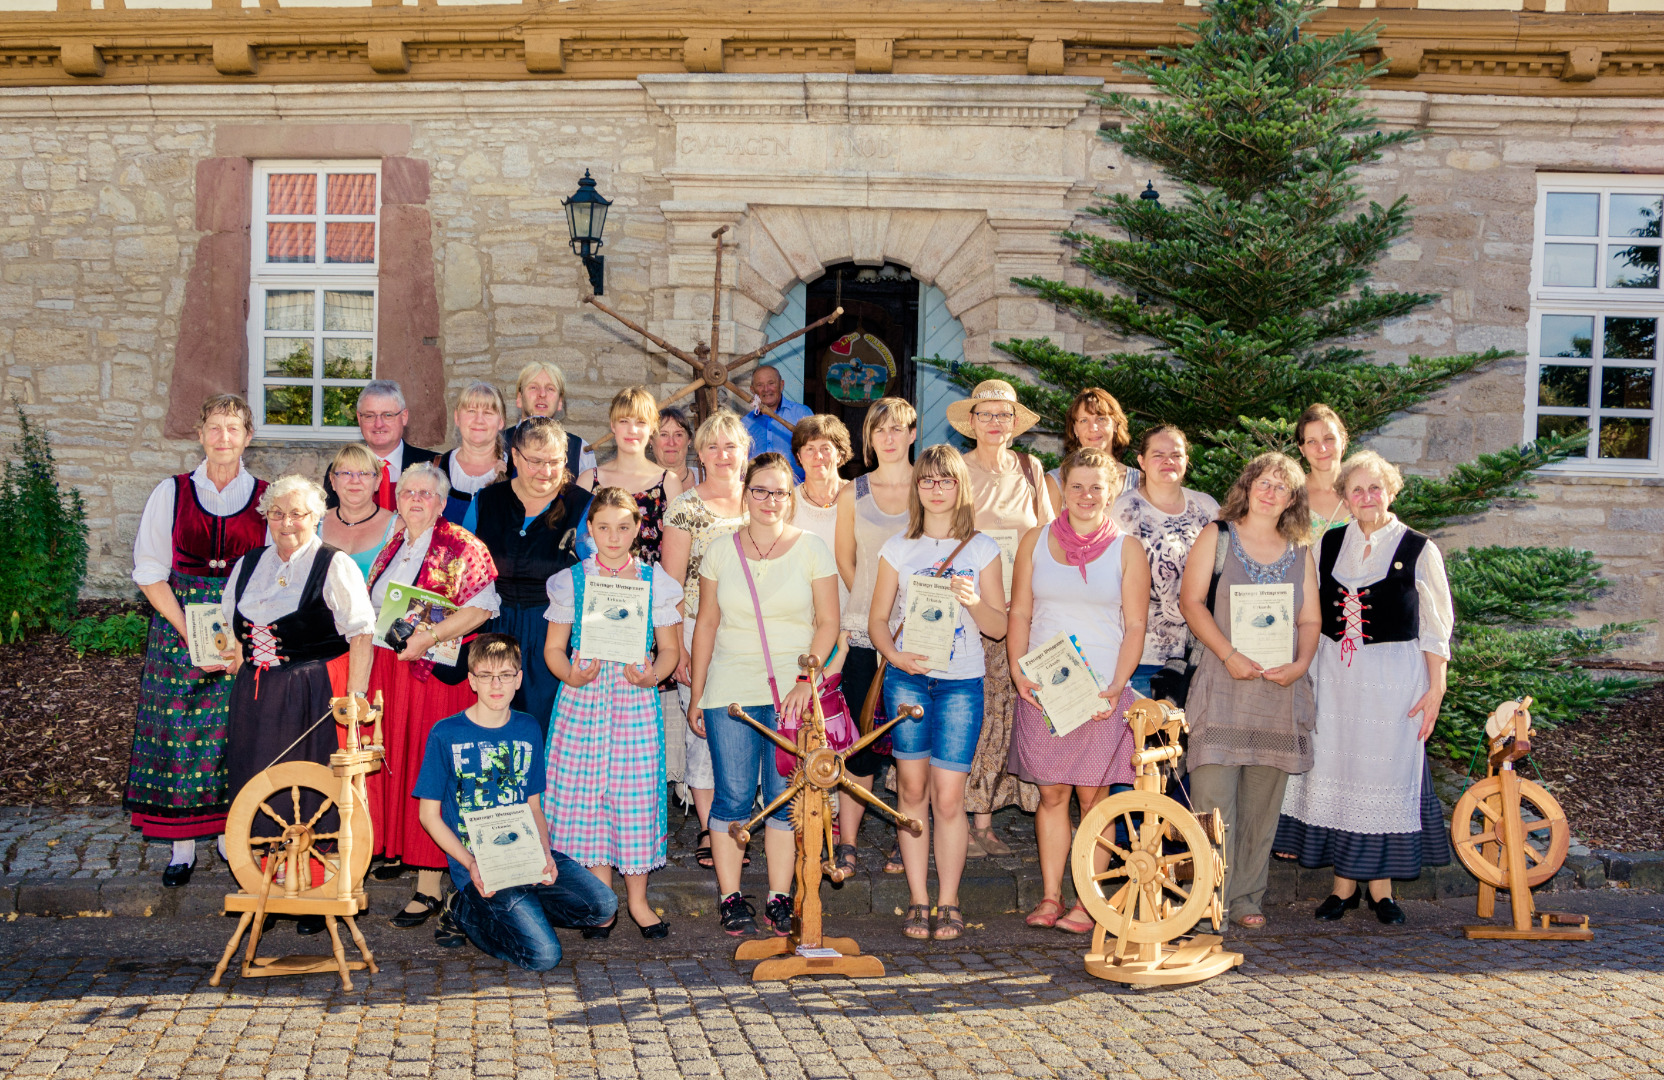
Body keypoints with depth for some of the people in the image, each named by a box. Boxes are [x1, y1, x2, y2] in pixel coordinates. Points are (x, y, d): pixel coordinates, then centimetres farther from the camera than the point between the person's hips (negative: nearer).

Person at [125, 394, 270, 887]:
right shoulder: (171, 493, 3)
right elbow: (150, 573, 1)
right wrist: (189, 632, -10)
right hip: (179, 625, 0)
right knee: (180, 729, 0)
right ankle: (182, 845, 9)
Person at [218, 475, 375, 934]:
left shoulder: (336, 566, -4)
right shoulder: (248, 565, 14)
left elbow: (360, 634, -11)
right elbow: (231, 629, 25)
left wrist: (355, 695, -19)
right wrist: (232, 657, 5)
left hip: (314, 697, -5)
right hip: (255, 698, 6)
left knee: (312, 798, -3)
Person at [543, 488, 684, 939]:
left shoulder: (655, 581, 6)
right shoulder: (570, 581, 6)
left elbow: (670, 648, 8)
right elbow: (554, 647, 8)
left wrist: (653, 675, -11)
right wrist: (570, 675, -12)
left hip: (635, 699, 0)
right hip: (582, 699, 1)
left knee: (636, 793, -1)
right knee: (585, 792, 0)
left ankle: (638, 898, 13)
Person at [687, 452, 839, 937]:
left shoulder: (812, 548, 3)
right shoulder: (720, 551, 8)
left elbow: (828, 622, 2)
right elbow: (706, 624, 11)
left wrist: (806, 681, -10)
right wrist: (696, 695, 9)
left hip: (792, 693, -1)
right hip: (730, 691, 1)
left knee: (786, 796, 0)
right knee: (733, 797, 0)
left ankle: (780, 898, 10)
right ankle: (731, 897, 9)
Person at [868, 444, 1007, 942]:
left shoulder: (982, 548, 7)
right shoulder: (898, 547, 8)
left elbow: (998, 626, 5)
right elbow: (877, 619, 8)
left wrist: (972, 601, -15)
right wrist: (895, 655, -12)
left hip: (962, 682, -1)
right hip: (907, 677, 1)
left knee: (948, 796, -4)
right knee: (912, 789, 2)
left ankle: (948, 902, 8)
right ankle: (918, 901, 12)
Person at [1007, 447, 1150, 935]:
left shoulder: (1126, 550, 4)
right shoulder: (1036, 541, 9)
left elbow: (1135, 627, 2)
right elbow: (1020, 614, 10)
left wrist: (1116, 687, -10)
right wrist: (1018, 671, -4)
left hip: (1102, 691, -1)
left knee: (1093, 794, 0)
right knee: (1051, 793, 4)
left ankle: (1087, 903, 7)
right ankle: (1050, 897, 12)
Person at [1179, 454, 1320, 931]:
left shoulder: (1300, 552, 16)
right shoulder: (1217, 536, 6)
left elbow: (1310, 619, 13)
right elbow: (1191, 600, -3)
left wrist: (1300, 664, -6)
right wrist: (1228, 654, -14)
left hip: (1281, 688, 4)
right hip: (1223, 681, -3)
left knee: (1263, 797, 5)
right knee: (1213, 790, -10)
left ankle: (1246, 898, 13)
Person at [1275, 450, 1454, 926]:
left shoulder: (1417, 550, -1)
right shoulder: (1328, 544, 8)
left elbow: (1436, 627, 0)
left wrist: (1435, 689, -5)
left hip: (1394, 678, -3)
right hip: (1335, 674, 3)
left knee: (1387, 772, 1)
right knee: (1335, 769, 3)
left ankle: (1380, 885, 15)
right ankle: (1344, 882, 16)